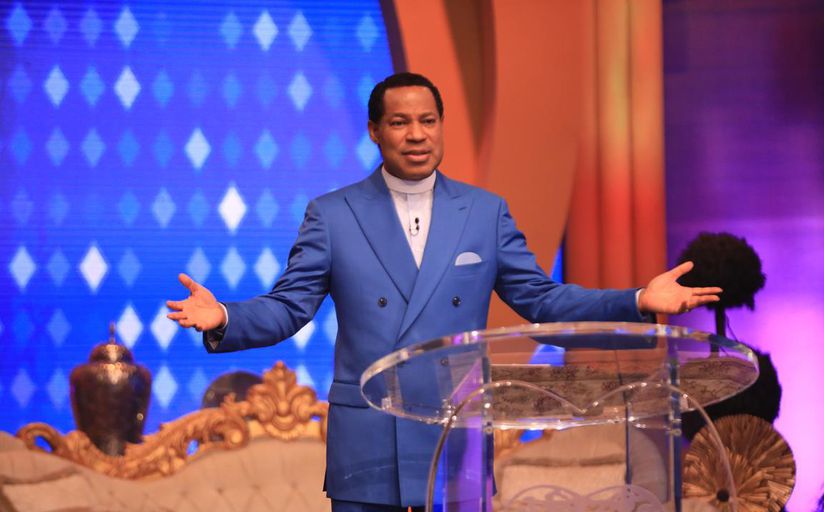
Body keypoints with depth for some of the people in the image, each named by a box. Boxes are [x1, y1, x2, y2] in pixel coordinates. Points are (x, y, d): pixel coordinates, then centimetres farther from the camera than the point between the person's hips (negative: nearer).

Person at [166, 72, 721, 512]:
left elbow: (540, 298, 7)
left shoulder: (487, 212, 8)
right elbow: (287, 307, 0)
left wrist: (637, 301, -5)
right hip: (365, 452, -1)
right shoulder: (331, 215, 3)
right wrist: (225, 319, -20)